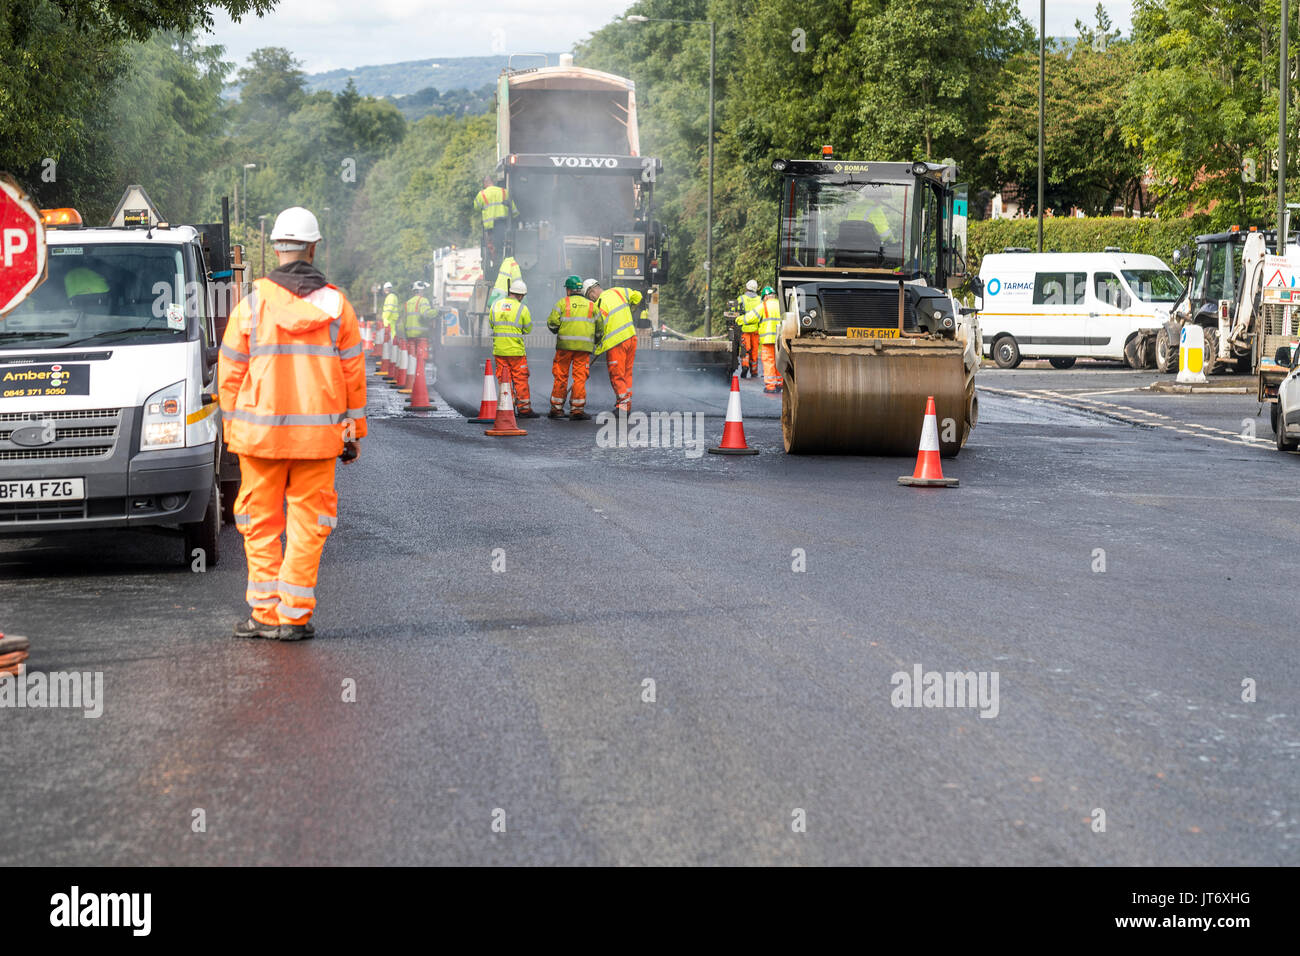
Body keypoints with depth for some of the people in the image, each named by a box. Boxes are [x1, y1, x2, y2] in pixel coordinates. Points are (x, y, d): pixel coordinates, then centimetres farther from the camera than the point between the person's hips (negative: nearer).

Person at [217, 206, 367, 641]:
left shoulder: (252, 303, -2)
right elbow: (353, 373, 4)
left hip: (260, 432, -1)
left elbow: (231, 373, 1)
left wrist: (231, 428, 10)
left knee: (261, 523, 9)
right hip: (319, 433, 1)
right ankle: (294, 615, 3)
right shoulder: (336, 305, 2)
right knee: (307, 523, 6)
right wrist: (354, 431, 11)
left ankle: (266, 612, 8)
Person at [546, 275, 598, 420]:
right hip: (584, 346, 1)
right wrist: (595, 342, 26)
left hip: (565, 344, -1)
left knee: (561, 376, 7)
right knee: (580, 377, 2)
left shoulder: (562, 303, 2)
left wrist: (556, 330, 16)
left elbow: (552, 322, -5)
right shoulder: (591, 305, 11)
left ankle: (557, 408, 11)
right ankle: (577, 409, -2)